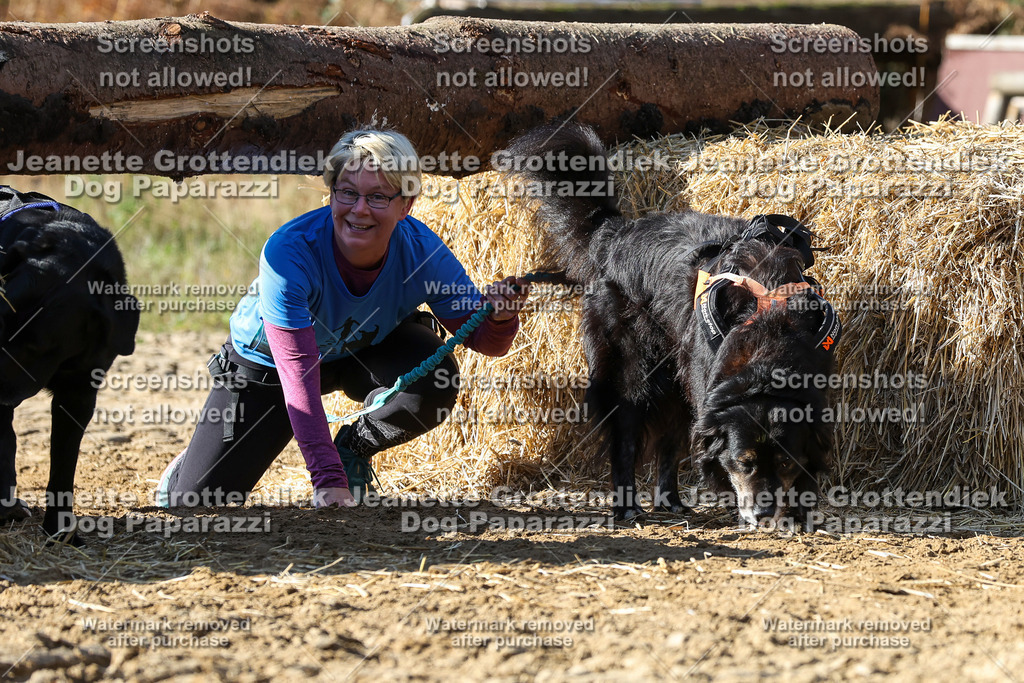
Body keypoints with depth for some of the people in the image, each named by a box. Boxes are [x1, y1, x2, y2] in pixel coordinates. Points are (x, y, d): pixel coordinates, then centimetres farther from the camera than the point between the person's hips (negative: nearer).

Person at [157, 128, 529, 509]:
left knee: (435, 383, -31)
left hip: (366, 350, 2)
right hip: (269, 361, -2)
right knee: (195, 502, -9)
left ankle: (353, 449, 1)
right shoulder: (288, 253, -38)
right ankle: (195, 462, 32)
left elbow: (481, 338, -18)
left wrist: (499, 317, -44)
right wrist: (327, 480, -46)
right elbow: (299, 379, -39)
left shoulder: (423, 252, -29)